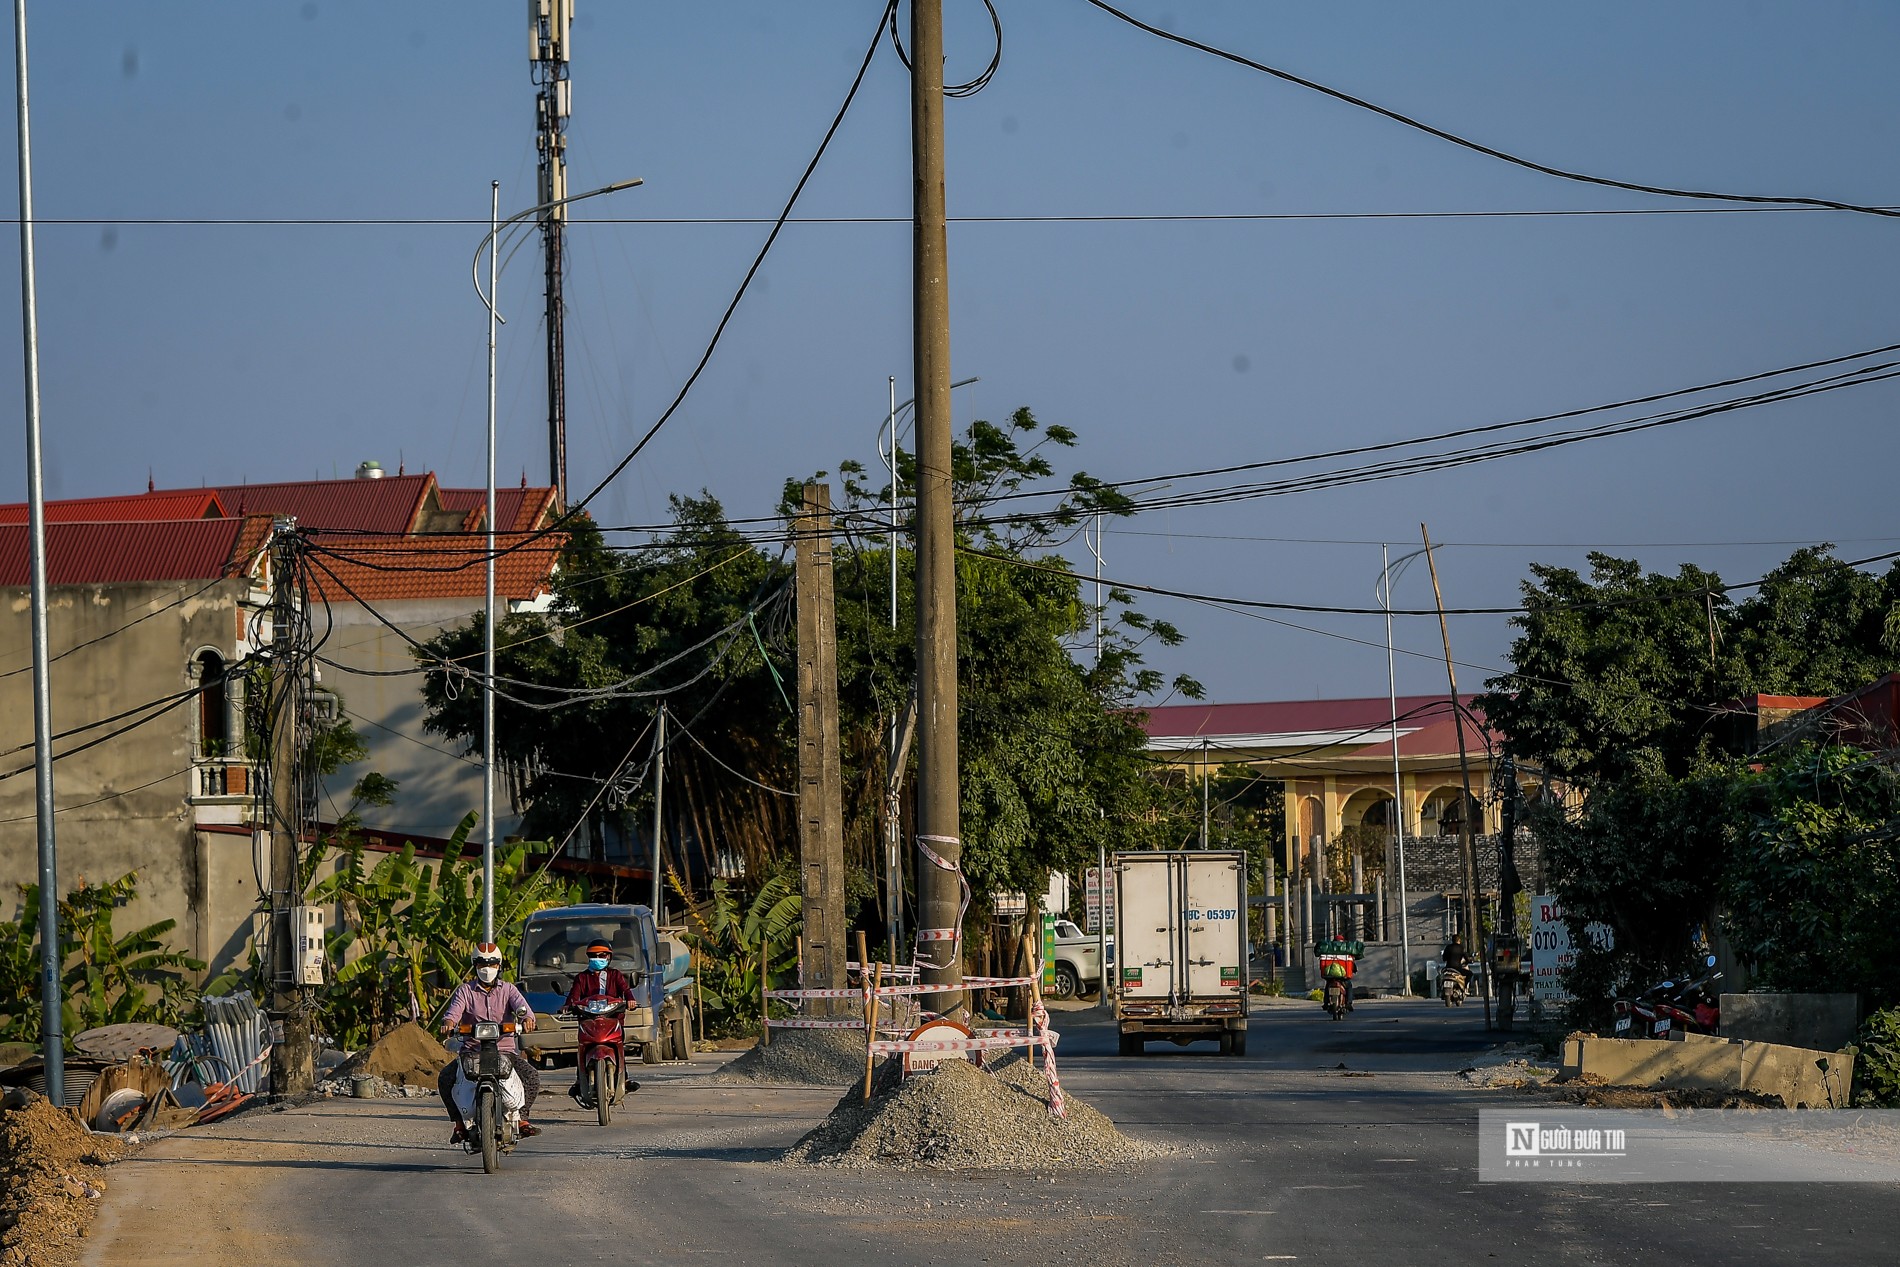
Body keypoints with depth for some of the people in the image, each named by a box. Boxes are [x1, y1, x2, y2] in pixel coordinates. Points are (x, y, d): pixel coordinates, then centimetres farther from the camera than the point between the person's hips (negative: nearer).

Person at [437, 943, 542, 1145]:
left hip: (505, 1050, 0)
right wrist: (449, 1022, -34)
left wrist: (527, 1018, -33)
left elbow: (521, 1005, -9)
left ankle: (521, 1118, -10)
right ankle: (460, 1122, -10)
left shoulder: (508, 989, 10)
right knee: (445, 1078, -23)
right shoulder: (465, 991, 8)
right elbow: (455, 1009, -9)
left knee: (531, 1077, -25)